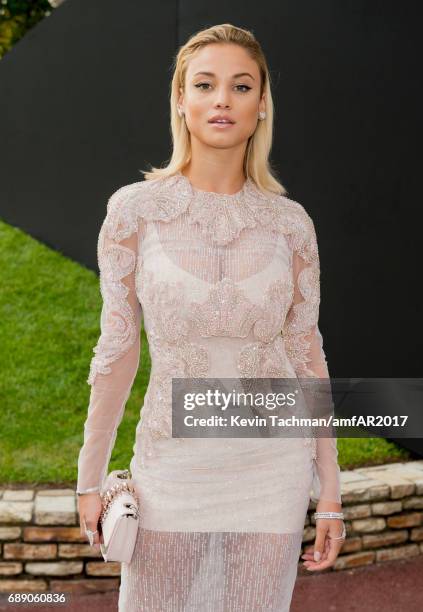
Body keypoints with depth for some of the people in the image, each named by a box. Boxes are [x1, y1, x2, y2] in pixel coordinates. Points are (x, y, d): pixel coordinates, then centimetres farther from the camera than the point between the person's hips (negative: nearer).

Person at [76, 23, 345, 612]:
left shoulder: (291, 222, -3)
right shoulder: (135, 209, -8)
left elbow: (308, 353, 2)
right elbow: (118, 348, -2)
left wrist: (330, 492, 2)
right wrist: (91, 477, 1)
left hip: (275, 466, 1)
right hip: (174, 466, -1)